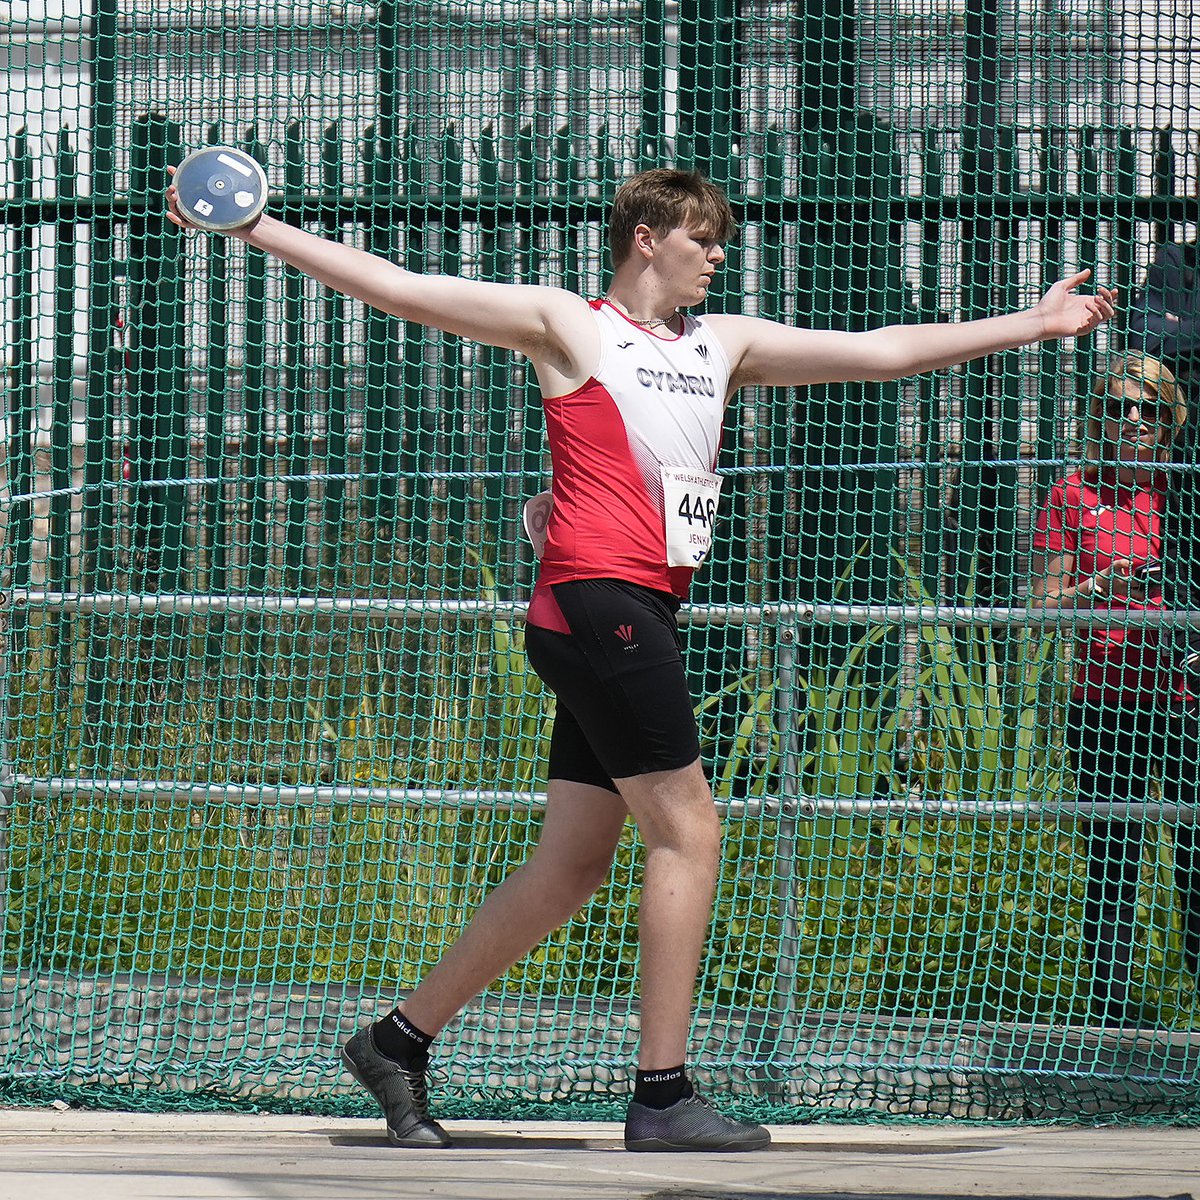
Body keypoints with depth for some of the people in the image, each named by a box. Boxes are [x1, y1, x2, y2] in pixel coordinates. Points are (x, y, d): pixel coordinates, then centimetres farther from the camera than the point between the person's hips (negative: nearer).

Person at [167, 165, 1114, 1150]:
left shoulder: (725, 346, 21)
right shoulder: (566, 325, 2)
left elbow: (882, 353, 23)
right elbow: (398, 288, 0)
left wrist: (1033, 325, 22)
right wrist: (255, 229, -6)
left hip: (646, 616, 8)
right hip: (596, 598, -8)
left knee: (573, 864, 8)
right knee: (688, 831, -11)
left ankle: (398, 1039, 16)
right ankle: (662, 1096, -9)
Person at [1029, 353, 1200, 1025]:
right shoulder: (1075, 495, 6)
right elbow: (1044, 608, 4)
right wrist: (1098, 588, -15)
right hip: (1105, 707, -1)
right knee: (1113, 861, 0)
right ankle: (1113, 1012, 4)